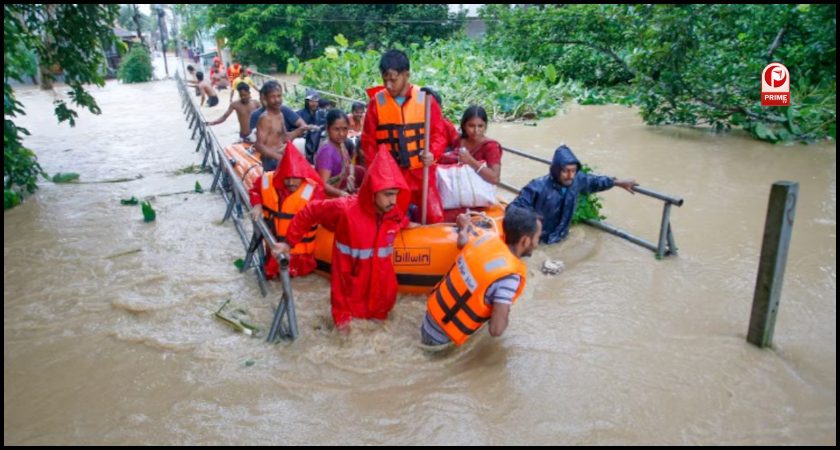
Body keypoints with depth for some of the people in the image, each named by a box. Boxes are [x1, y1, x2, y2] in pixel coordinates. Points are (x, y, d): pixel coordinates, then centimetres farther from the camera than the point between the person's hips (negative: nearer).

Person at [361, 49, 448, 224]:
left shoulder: (426, 99, -4)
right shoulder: (377, 101, -1)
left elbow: (439, 133, 0)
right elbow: (368, 140, 4)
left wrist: (433, 153, -19)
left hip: (421, 172, -1)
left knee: (435, 217, -4)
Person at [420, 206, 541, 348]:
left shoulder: (488, 238, -8)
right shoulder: (510, 276, -27)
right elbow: (496, 330, -28)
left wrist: (464, 226, 34)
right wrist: (505, 313, -8)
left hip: (433, 311, 7)